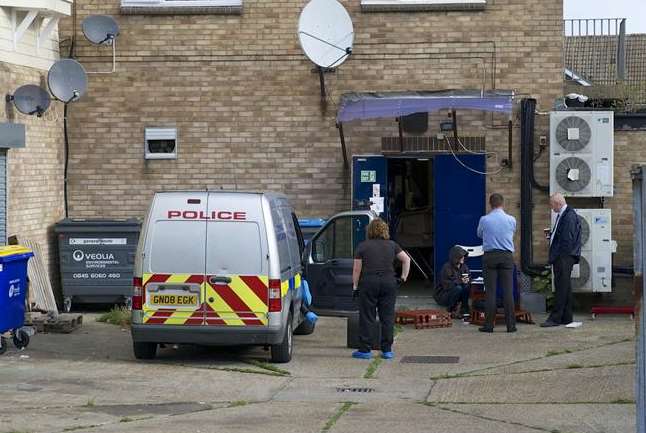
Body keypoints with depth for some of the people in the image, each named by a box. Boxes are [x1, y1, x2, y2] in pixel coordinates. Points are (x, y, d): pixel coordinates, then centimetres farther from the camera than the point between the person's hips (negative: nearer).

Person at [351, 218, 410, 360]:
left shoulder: (363, 246, 2)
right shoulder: (391, 245, 9)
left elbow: (357, 269, 0)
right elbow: (406, 259, 5)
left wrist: (355, 286, 6)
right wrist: (403, 277, 9)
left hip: (368, 283, -2)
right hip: (389, 283, 2)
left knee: (367, 317, 3)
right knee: (387, 317, 6)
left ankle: (365, 350, 4)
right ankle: (387, 350, 6)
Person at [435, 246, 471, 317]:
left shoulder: (464, 266, 2)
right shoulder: (447, 267, -19)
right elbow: (446, 285, -24)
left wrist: (467, 280, -21)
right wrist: (459, 281, -34)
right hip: (442, 296, -6)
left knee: (466, 286, -21)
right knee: (458, 288, -32)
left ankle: (464, 311, -13)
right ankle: (451, 311, -14)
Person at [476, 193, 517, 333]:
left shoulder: (484, 220, -4)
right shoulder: (511, 220, 0)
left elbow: (479, 234, 14)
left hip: (490, 256, -1)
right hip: (507, 256, 1)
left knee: (490, 291, 1)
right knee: (508, 291, 0)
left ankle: (489, 325, 1)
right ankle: (510, 324, -1)